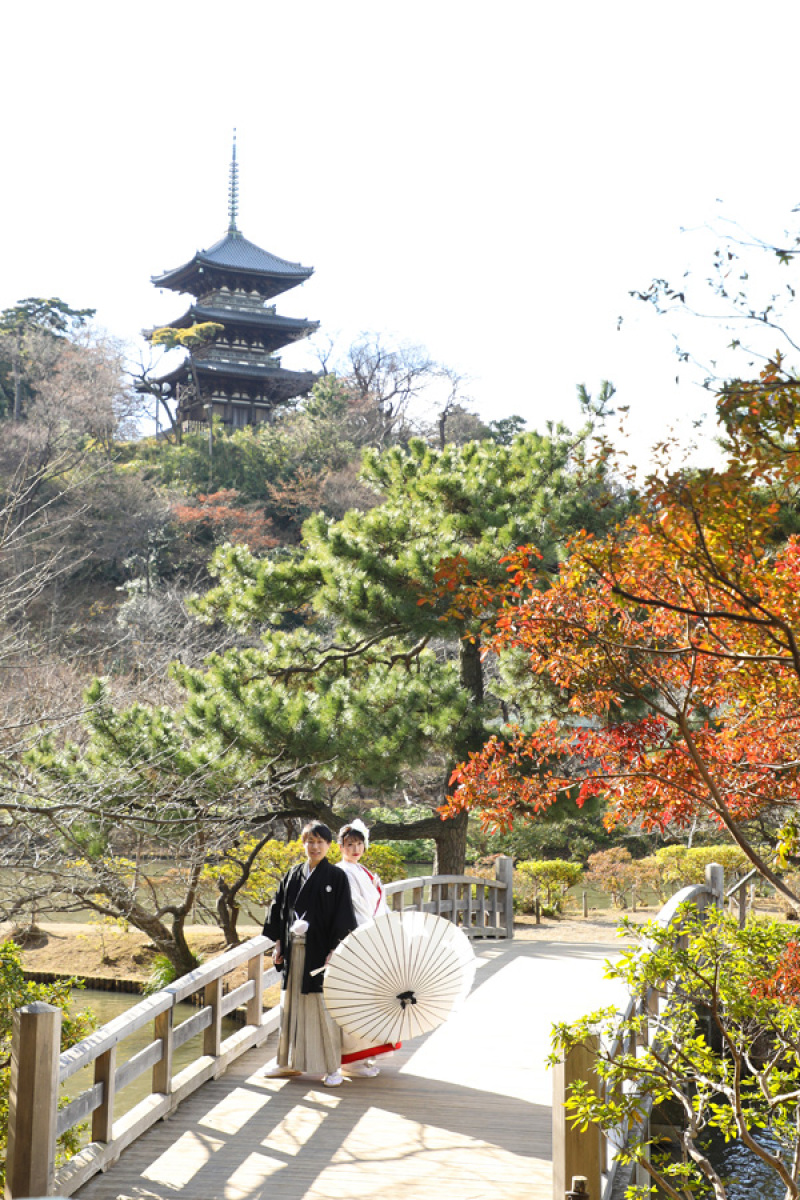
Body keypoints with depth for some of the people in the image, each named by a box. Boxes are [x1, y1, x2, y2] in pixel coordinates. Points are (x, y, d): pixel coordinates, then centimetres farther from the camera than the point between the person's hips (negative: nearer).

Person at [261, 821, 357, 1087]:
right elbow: (279, 909, 13)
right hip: (294, 951, 5)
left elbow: (343, 916, -8)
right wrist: (278, 944, 6)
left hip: (320, 950, -5)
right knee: (292, 1005, 12)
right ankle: (291, 1062, 23)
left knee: (323, 1008, -3)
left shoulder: (335, 876, -4)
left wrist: (334, 951, -15)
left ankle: (332, 1067, 5)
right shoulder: (292, 876, 9)